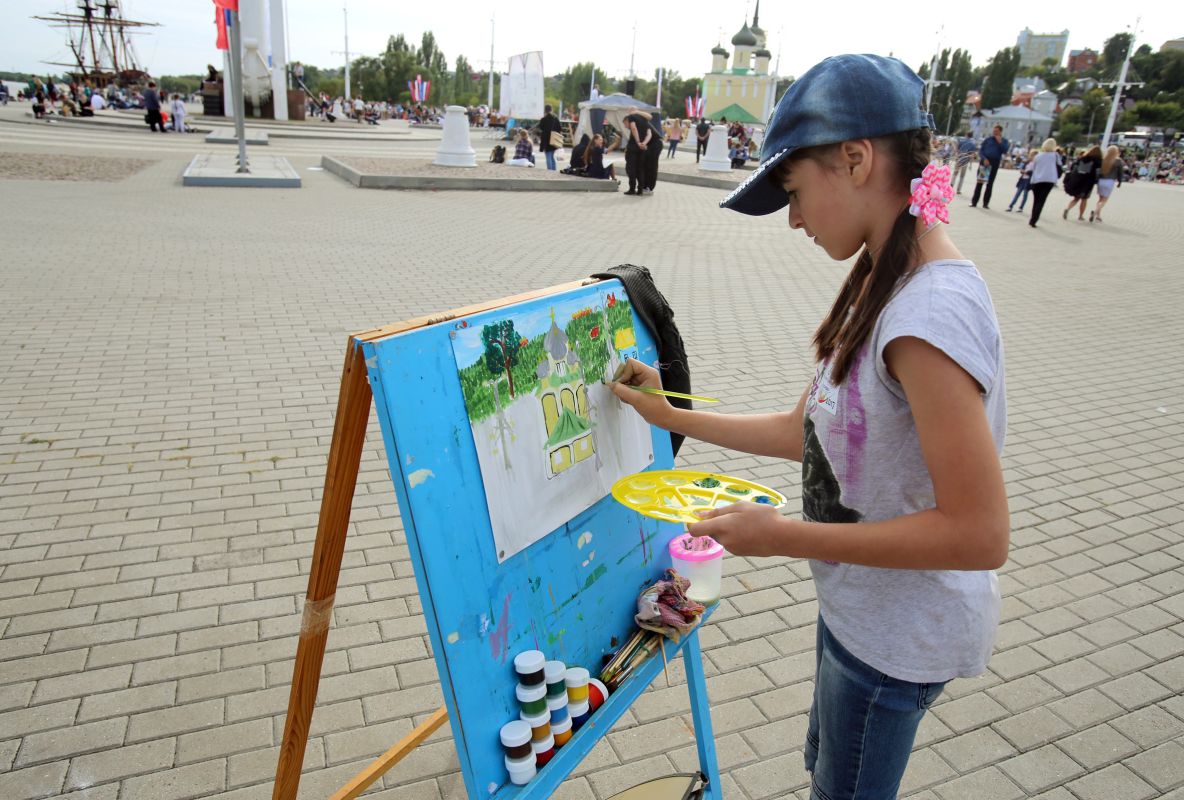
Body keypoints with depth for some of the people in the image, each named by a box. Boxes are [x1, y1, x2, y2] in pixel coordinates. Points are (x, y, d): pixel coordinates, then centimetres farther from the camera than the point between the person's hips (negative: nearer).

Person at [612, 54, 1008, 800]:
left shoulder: (932, 312, -30)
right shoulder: (886, 286, 0)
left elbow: (980, 533, -29)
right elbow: (808, 431, 5)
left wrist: (782, 535, -26)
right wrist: (672, 415, 7)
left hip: (899, 632, -8)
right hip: (864, 606, 8)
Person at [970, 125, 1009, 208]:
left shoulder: (1004, 141, 9)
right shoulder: (987, 139, 8)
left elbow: (1005, 150, -6)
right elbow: (981, 150, 3)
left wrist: (999, 142, -11)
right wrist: (984, 159, -13)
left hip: (995, 163, 1)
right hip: (985, 161, -1)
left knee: (990, 183, 3)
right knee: (980, 182, -2)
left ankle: (986, 203, 6)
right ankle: (974, 201, -1)